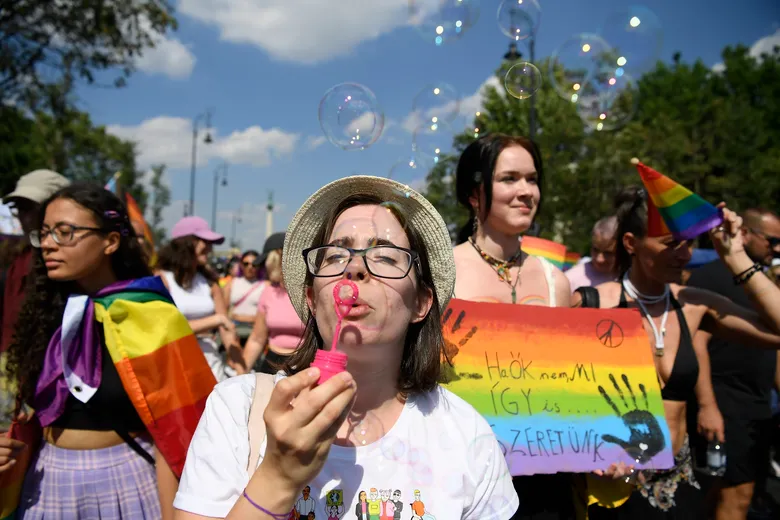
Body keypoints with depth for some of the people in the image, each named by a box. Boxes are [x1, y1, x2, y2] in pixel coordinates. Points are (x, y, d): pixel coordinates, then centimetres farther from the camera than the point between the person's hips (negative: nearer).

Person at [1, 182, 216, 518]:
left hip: (124, 481, -5)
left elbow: (169, 432, -14)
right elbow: (37, 409, 14)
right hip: (47, 481, 5)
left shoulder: (148, 319, -14)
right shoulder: (47, 311, 2)